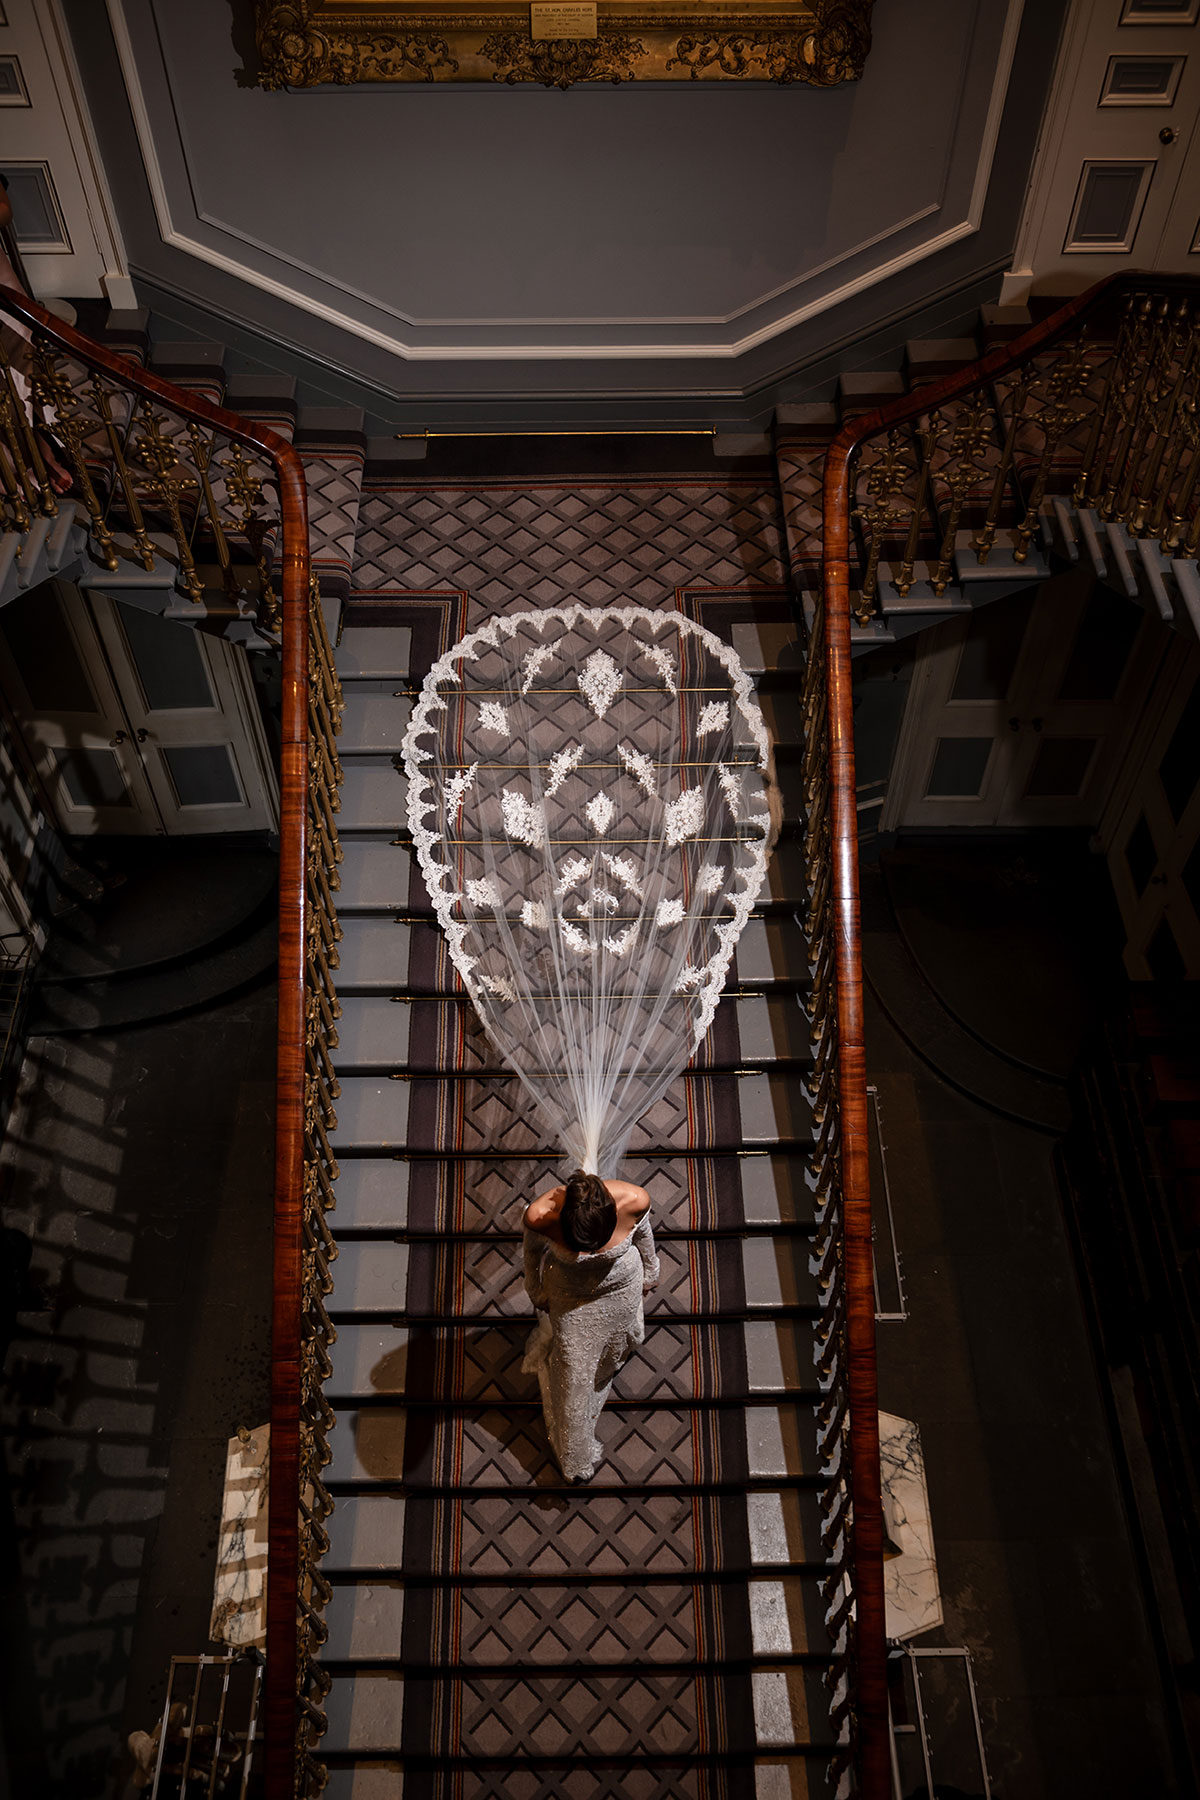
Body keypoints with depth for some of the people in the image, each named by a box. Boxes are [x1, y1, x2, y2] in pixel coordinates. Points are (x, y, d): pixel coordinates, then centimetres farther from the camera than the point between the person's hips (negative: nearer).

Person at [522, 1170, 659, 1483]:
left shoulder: (635, 1200, -40)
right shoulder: (540, 1216, -42)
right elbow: (533, 1252, -15)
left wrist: (648, 1274, 6)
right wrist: (536, 1292, 4)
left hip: (620, 1287, 1)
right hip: (569, 1296, -1)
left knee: (613, 1346, 33)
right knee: (572, 1373, 20)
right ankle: (576, 1459, 47)